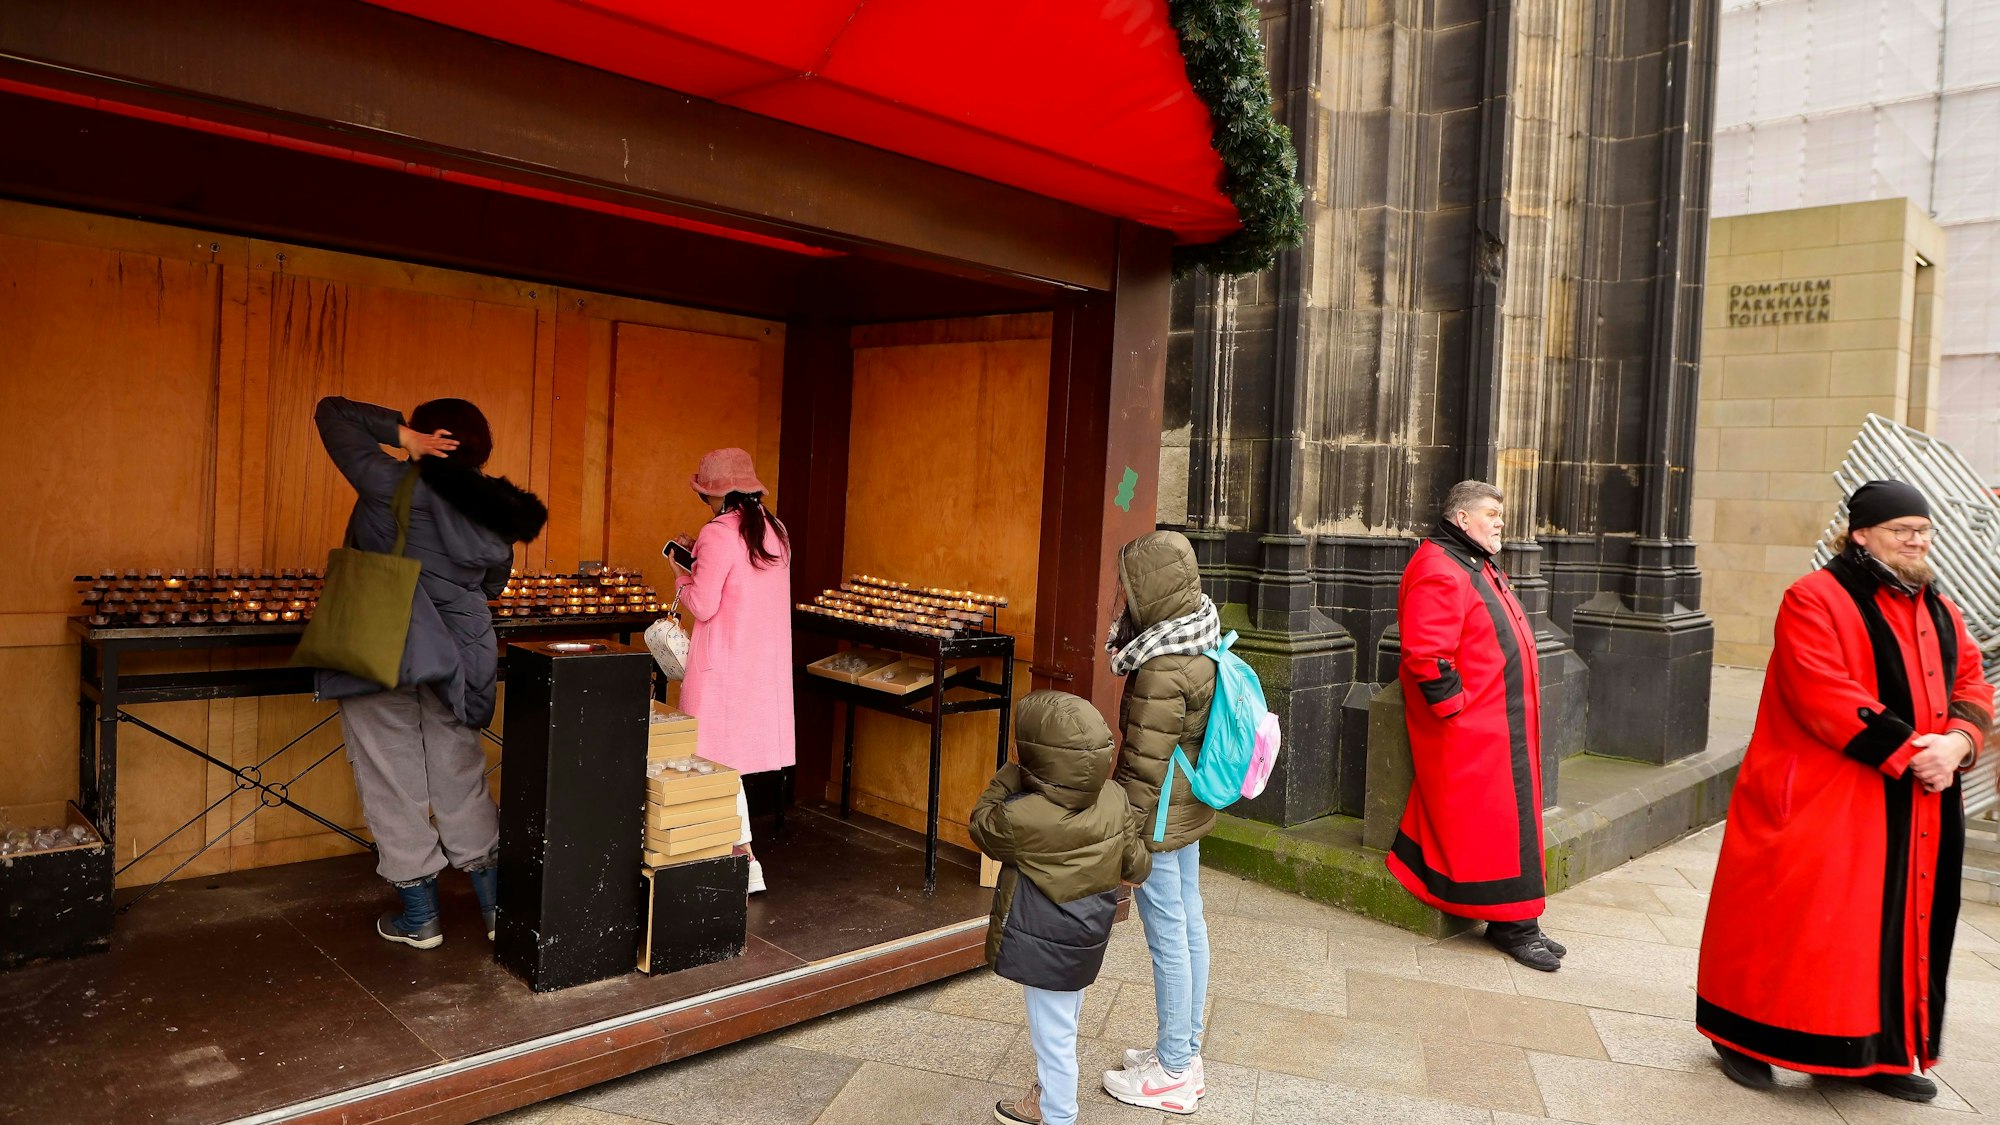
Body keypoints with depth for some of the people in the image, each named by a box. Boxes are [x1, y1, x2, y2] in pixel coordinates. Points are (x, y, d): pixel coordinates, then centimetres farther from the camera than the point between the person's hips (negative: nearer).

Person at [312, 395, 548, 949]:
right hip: (456, 662, 5)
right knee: (462, 781, 15)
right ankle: (498, 908, 19)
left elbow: (331, 411, -2)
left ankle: (419, 916, 16)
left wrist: (400, 432, -8)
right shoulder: (494, 512, 5)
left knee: (395, 785, 7)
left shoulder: (392, 485, -10)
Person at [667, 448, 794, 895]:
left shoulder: (719, 533, -16)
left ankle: (745, 862, 3)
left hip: (726, 665, -8)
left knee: (719, 759, 1)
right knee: (736, 753, 16)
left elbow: (703, 606, -15)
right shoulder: (774, 530, 8)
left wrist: (682, 575, 3)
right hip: (766, 662, 8)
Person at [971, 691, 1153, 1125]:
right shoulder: (1115, 799, -12)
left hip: (1047, 947, -7)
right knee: (1063, 1022, 26)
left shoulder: (1022, 817, -28)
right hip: (1089, 940, 7)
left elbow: (981, 825, -5)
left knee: (1053, 1035, 10)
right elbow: (1136, 865, 0)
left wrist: (1009, 777, 2)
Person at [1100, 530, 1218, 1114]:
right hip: (1191, 810, 9)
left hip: (1160, 821, -9)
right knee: (1189, 925, 18)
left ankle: (1173, 1073, 19)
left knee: (1169, 939, 3)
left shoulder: (1161, 671, -26)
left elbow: (1144, 766, -23)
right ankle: (1186, 1052, 34)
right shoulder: (1199, 644, 3)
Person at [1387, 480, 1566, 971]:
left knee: (1512, 815, 12)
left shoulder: (1478, 567, 18)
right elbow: (1426, 656, -25)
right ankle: (1512, 923, 5)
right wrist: (1457, 706, -20)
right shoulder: (1438, 571, -17)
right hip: (1469, 731, -11)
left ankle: (1516, 923, 21)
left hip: (1501, 727, 11)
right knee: (1489, 821, -4)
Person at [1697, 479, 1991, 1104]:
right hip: (1824, 799, -7)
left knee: (1902, 921, 13)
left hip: (1918, 808, 8)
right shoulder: (1816, 600, -10)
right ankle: (1746, 1036, 11)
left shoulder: (1941, 613, 14)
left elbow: (1972, 685, 10)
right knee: (1799, 917, -3)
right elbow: (1824, 695, -19)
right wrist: (1905, 750, -21)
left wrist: (1956, 742, -10)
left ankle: (1880, 1051, 27)